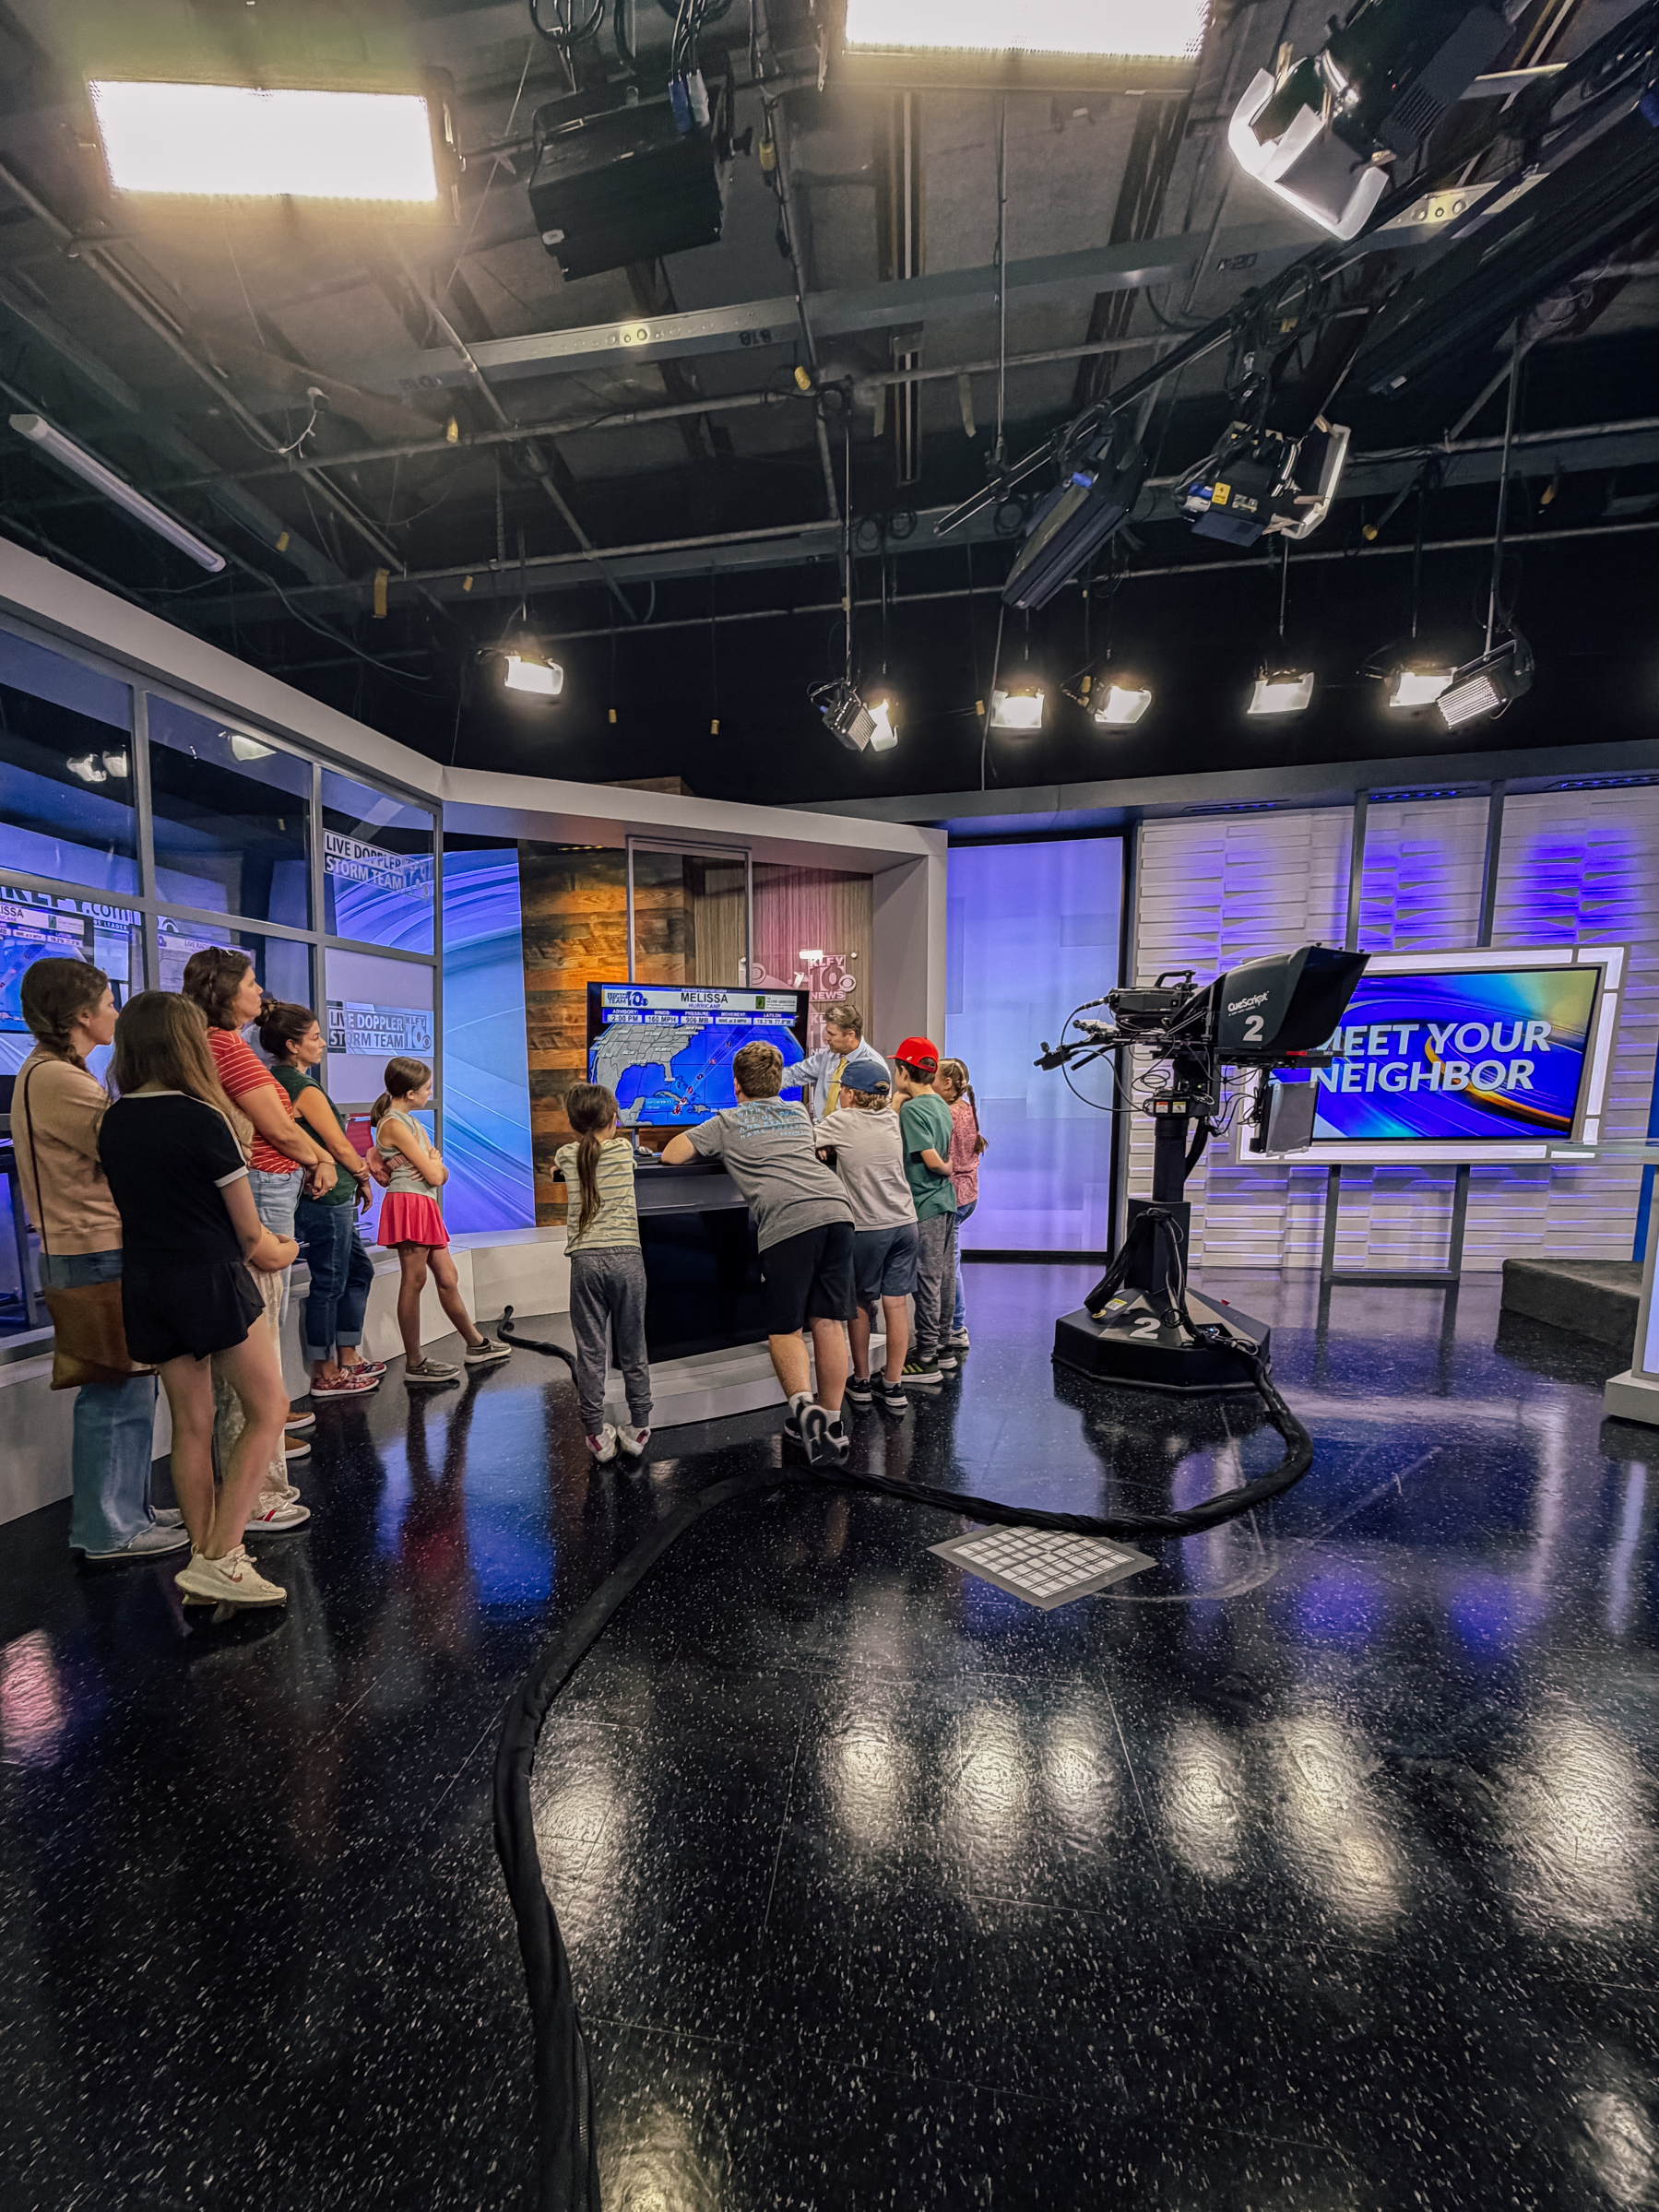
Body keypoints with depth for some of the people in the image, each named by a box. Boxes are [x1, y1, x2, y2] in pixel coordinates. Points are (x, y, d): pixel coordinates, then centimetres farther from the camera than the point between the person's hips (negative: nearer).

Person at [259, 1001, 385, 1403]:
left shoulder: (278, 1083, 11)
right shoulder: (306, 1089, -17)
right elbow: (340, 1147, -13)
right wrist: (364, 1177, 4)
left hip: (329, 1199, 9)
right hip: (325, 1199, -9)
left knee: (359, 1270, 18)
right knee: (329, 1284, 2)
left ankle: (348, 1358, 27)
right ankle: (325, 1375, 15)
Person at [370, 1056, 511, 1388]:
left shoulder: (411, 1122, 18)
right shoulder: (394, 1124, -11)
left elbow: (442, 1175, 12)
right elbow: (434, 1175, -14)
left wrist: (431, 1164, -10)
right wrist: (434, 1159, 6)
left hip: (425, 1206, 9)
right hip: (409, 1203, -9)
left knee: (448, 1278, 13)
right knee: (414, 1280, -4)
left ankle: (475, 1346, 23)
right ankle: (414, 1365, 5)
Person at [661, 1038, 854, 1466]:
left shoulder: (727, 1122, 17)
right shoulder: (799, 1113, 30)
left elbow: (670, 1156, 13)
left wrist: (711, 1146, 32)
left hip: (788, 1221, -4)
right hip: (835, 1209, 5)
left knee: (784, 1329, 8)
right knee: (829, 1322, 8)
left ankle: (803, 1406, -11)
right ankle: (831, 1423, 13)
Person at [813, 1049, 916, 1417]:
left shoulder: (841, 1121, -9)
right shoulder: (891, 1118, 7)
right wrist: (836, 1149, 18)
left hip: (867, 1227, -4)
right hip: (904, 1223, 4)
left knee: (859, 1303, 13)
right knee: (895, 1304, 8)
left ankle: (861, 1381, 24)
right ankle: (893, 1386, 16)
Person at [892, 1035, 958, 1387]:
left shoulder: (911, 1109, -16)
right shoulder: (940, 1105, 10)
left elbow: (931, 1160, -21)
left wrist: (945, 1169, -4)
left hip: (925, 1204, -9)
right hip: (946, 1200, 9)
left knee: (926, 1279, -1)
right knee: (944, 1275, 15)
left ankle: (925, 1360, 8)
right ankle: (941, 1346, 27)